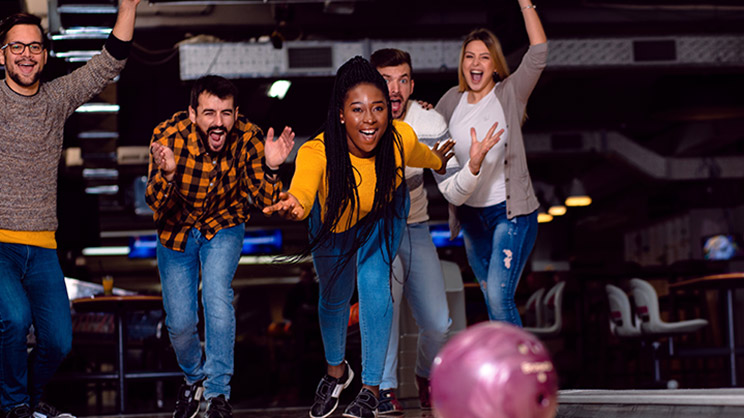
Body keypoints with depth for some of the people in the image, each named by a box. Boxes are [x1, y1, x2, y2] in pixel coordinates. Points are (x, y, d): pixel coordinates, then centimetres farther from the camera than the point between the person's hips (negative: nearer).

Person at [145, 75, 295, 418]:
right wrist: (167, 173, -52)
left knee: (217, 296, -24)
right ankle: (193, 376, 35)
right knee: (180, 322, 1)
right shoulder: (168, 136, -29)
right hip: (176, 229, 0)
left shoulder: (248, 138, -25)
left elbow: (264, 201, -24)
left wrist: (270, 168, -43)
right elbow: (155, 204, -32)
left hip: (223, 225, 0)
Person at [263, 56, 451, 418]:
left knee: (374, 285, -14)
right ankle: (336, 372, 44)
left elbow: (421, 157, -8)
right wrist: (293, 205, -88)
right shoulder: (317, 152, -43)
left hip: (383, 214, 0)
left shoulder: (401, 139, -34)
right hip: (334, 219, 0)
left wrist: (437, 161, 14)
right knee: (334, 297, 15)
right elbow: (302, 190, -64)